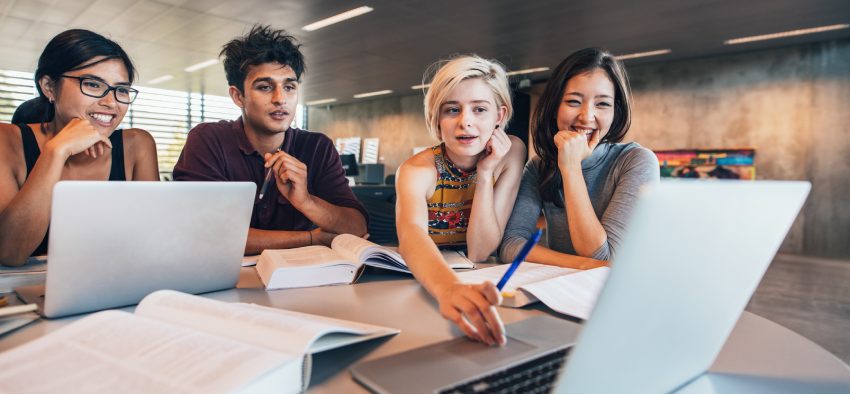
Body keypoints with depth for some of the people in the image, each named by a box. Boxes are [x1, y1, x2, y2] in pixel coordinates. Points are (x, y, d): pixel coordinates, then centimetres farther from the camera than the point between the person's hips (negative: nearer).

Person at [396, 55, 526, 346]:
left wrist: (486, 173, -22)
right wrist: (449, 288, -58)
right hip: (423, 283, -1)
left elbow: (480, 252, -13)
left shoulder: (511, 154, -11)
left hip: (478, 281, 2)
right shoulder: (417, 170, -17)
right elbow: (412, 236, -39)